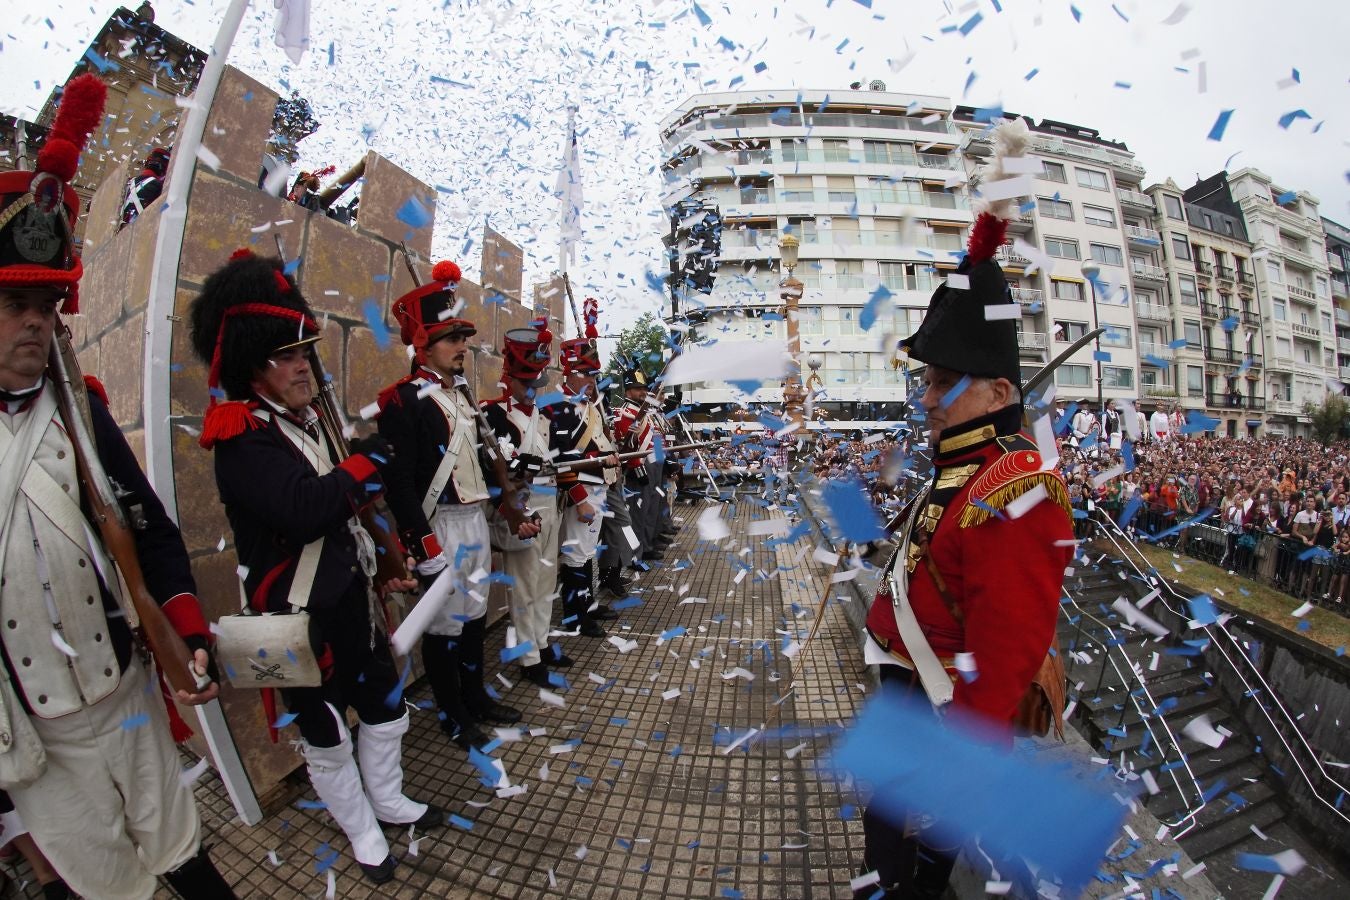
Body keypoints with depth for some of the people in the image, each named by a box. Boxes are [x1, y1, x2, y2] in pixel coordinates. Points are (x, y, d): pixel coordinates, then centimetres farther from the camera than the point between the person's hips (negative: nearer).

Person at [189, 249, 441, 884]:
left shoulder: (312, 420, 7)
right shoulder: (242, 440, -20)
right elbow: (304, 509, -37)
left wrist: (382, 568, 16)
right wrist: (364, 462, -21)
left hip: (353, 604, 8)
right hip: (300, 619, -7)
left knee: (385, 708, 21)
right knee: (326, 738, 15)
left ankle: (389, 799, 45)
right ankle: (362, 833, 36)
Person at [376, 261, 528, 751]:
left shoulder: (461, 392, 13)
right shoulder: (403, 401, -15)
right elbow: (399, 481, -20)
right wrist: (424, 549, -21)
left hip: (475, 519, 8)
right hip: (439, 527, -8)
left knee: (475, 613, 18)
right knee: (445, 623, 5)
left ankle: (476, 696, 36)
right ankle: (453, 715, 24)